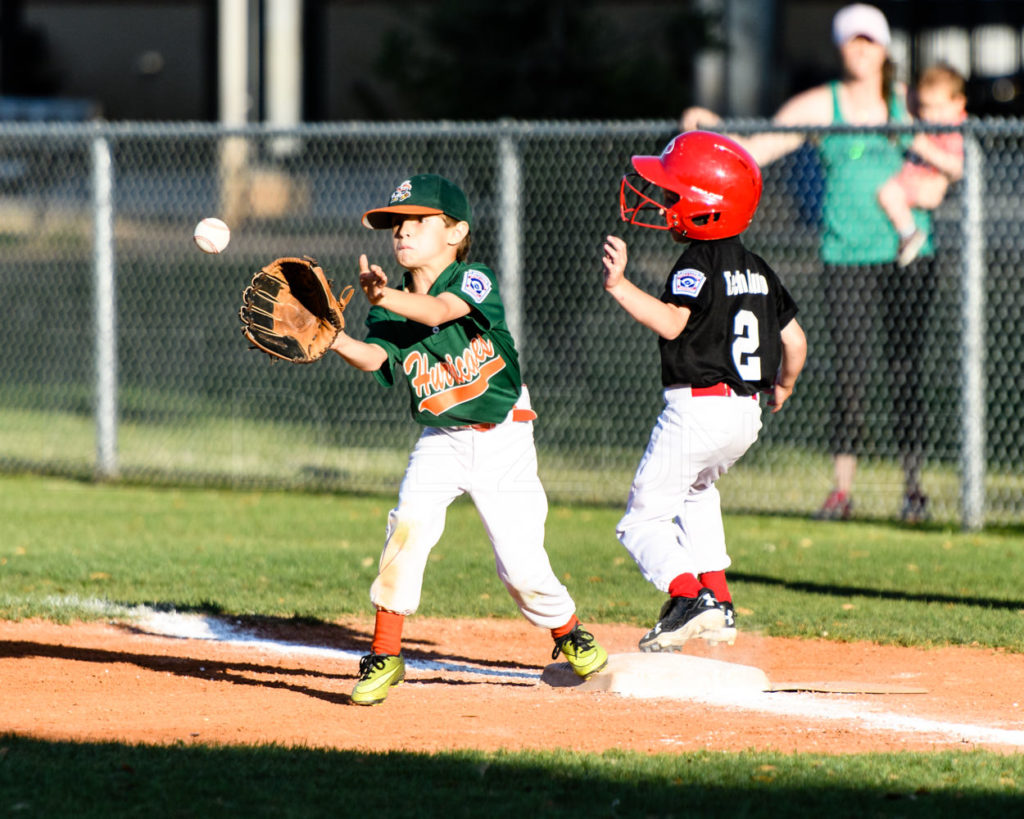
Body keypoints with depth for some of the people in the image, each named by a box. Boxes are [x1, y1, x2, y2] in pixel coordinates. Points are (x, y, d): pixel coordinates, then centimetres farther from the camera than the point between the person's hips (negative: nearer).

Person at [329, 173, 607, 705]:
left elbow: (440, 310, -35)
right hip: (441, 439, 3)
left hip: (503, 437, -3)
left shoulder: (474, 281, -13)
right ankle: (385, 655, -14)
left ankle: (567, 632, 28)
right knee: (409, 523, -22)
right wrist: (336, 341, -40)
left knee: (521, 563, -4)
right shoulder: (394, 307, -1)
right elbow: (374, 357, -19)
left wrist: (388, 299, -54)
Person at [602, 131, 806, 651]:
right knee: (696, 492, 31)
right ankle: (718, 604, 21)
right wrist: (784, 386, 33)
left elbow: (672, 322, -30)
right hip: (747, 412, 8)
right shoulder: (756, 270, 12)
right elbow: (794, 339, 16)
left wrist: (619, 286, -38)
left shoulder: (697, 266, -13)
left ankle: (688, 595, -26)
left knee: (643, 518, -3)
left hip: (698, 408, -8)